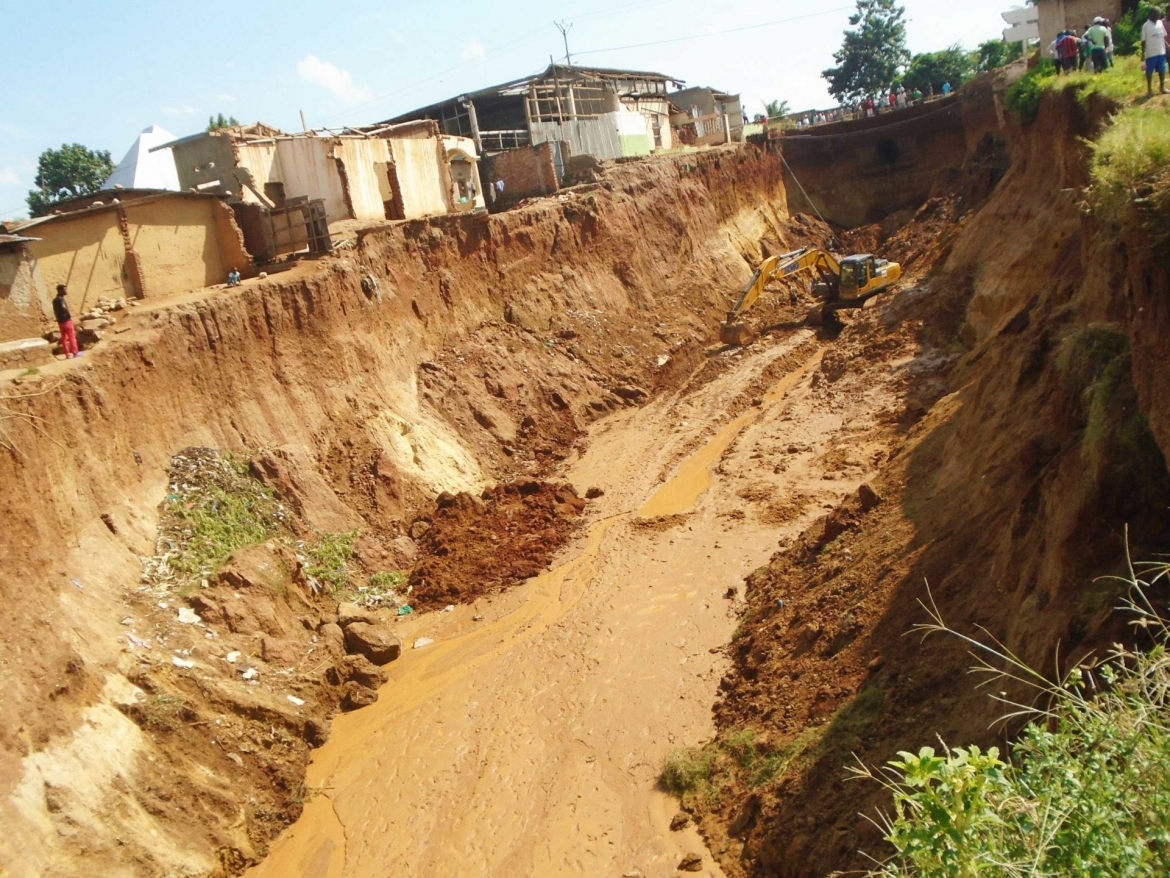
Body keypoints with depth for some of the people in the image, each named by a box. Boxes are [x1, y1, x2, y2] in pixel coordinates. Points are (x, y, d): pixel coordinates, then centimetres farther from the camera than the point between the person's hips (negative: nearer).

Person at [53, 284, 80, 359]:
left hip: (60, 321, 8)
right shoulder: (61, 299, -15)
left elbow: (55, 311, 15)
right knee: (72, 337, -1)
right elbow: (63, 308, -31)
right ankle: (75, 352, 1)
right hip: (66, 320, -8)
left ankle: (68, 354, 9)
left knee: (64, 338, 7)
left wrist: (59, 318, 16)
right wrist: (69, 316, -19)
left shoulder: (55, 300, 14)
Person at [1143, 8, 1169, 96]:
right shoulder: (1146, 26, -9)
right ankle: (1149, 90, 13)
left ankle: (1162, 87, 24)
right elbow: (1143, 41, -7)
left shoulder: (1161, 23, 6)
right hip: (1151, 53, -5)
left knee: (1162, 70, 12)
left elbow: (1163, 36, 13)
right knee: (1149, 71, 4)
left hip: (1161, 52, 5)